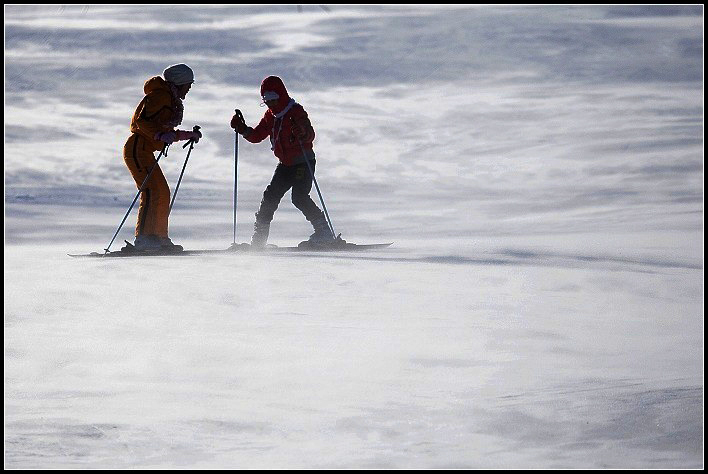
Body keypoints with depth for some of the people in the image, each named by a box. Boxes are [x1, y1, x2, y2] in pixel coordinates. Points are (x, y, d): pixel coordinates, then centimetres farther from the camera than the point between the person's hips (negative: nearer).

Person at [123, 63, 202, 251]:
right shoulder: (160, 95, -10)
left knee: (163, 193, 9)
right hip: (137, 149, -10)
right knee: (152, 191, -17)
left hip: (145, 152, 10)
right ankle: (143, 237, -22)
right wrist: (161, 135, -32)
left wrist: (188, 135, 21)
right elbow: (142, 121, -20)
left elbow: (167, 132, 27)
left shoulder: (172, 100, 21)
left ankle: (160, 237, 12)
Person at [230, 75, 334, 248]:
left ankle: (323, 230, -10)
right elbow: (257, 136, 13)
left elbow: (310, 135, -27)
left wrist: (303, 133, -49)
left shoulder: (296, 111, -16)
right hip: (285, 164, 8)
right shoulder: (270, 115, 8)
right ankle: (259, 236, 7)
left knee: (299, 197, -20)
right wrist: (243, 129, -4)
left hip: (303, 162, -8)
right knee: (270, 196, 1)